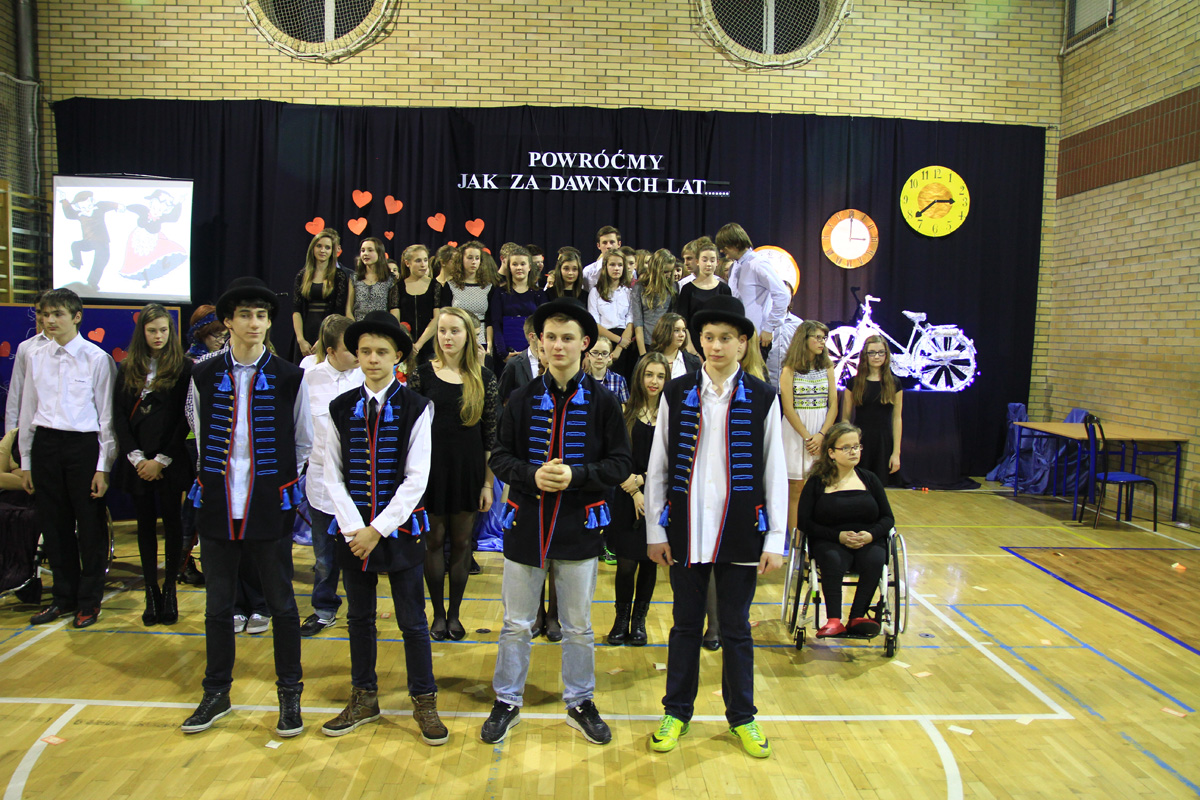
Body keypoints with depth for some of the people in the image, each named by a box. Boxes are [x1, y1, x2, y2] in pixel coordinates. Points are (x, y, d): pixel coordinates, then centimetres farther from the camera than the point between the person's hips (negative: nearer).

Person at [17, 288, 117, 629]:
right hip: (46, 444, 4)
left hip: (84, 444, -4)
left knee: (90, 526, 3)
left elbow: (107, 415, -5)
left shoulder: (97, 359, -6)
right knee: (53, 524, 11)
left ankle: (90, 600, 18)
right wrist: (25, 462, 12)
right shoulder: (36, 357, 8)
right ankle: (64, 597, 26)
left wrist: (104, 466, -8)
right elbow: (27, 410, 13)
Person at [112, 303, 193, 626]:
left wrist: (161, 460, -10)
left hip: (170, 461, -3)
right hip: (137, 461, 3)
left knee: (172, 521, 3)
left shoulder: (183, 369, -3)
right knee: (145, 523, 8)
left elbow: (185, 420, -6)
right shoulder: (127, 369, 7)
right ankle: (151, 591, 17)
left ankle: (170, 590, 14)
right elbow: (118, 416, 4)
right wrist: (136, 457, -6)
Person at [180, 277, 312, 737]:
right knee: (218, 605, 12)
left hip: (270, 509, -2)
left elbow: (304, 443, 7)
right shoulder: (203, 377, 3)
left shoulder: (290, 378, -2)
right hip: (217, 507, 2)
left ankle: (290, 695, 20)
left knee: (282, 604, 6)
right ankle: (216, 693, 29)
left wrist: (278, 482, 7)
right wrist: (220, 477, 12)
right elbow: (201, 435, 17)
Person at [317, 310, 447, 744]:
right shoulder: (341, 409, 3)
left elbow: (416, 479, -9)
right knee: (359, 618, 14)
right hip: (352, 531, 3)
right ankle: (364, 699, 30)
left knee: (412, 621, 5)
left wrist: (378, 529, -13)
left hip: (400, 529, -3)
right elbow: (333, 476, 2)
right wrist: (354, 529, -9)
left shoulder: (416, 408, -5)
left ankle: (424, 702, 20)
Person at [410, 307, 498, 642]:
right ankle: (438, 613, 21)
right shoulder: (423, 373, -2)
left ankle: (455, 613, 23)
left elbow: (491, 433, 1)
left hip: (468, 470, 1)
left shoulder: (484, 378, 0)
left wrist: (488, 482, -1)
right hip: (431, 467, 0)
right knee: (434, 540, 7)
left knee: (461, 541, 8)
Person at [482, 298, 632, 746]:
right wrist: (532, 475, -16)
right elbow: (500, 457, 3)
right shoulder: (523, 399, 2)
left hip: (579, 525, -1)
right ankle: (507, 702, 30)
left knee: (578, 627, 13)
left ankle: (580, 704, 30)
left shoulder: (603, 402, -2)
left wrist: (575, 475, -18)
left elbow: (619, 464, -3)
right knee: (516, 624, 12)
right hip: (525, 523, 1)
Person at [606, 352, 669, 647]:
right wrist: (633, 491, -9)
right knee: (626, 564, -1)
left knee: (649, 562, 8)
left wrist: (641, 480, -11)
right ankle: (622, 618, 20)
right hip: (627, 499, -1)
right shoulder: (626, 412, 0)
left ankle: (639, 619, 25)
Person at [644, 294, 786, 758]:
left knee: (736, 628, 12)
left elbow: (775, 472, 1)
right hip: (686, 529, 1)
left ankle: (742, 716, 30)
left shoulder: (763, 398, 0)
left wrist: (775, 540, -2)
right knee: (686, 625, 13)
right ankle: (677, 712, 30)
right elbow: (657, 466, 4)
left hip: (740, 532, 0)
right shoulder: (676, 393, 1)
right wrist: (655, 531, 1)